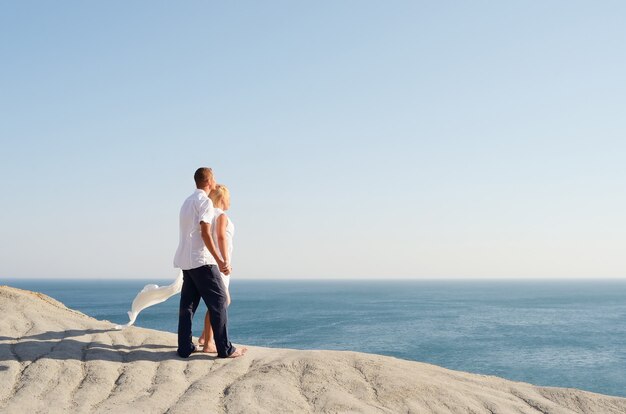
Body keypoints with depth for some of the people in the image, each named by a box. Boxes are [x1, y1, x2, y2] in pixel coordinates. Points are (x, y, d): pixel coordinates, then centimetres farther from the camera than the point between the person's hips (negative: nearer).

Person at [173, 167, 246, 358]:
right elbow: (205, 233, -18)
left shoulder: (187, 201, 19)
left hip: (185, 260, 9)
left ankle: (185, 348, 9)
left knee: (188, 304, 9)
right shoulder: (205, 201, -9)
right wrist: (219, 261, -18)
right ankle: (225, 349, -5)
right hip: (201, 260, -9)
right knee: (218, 301, -5)